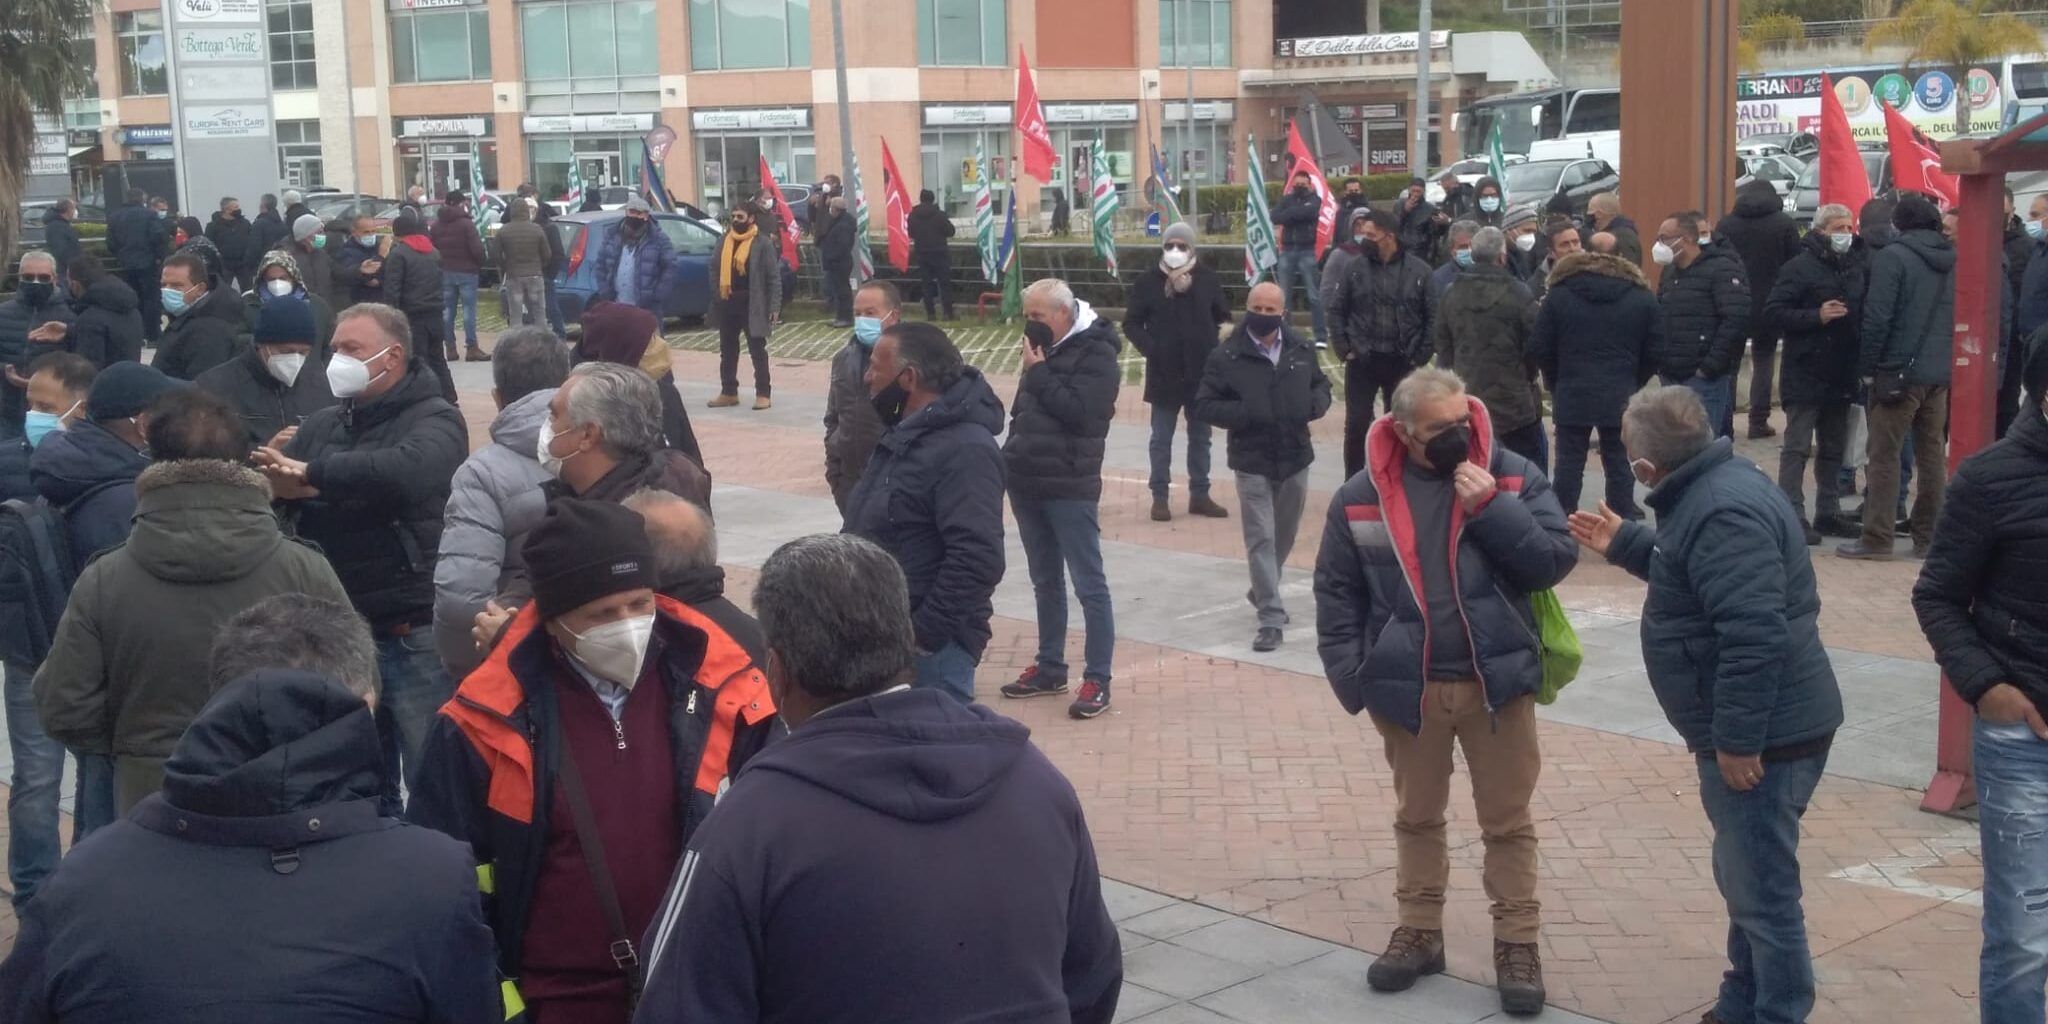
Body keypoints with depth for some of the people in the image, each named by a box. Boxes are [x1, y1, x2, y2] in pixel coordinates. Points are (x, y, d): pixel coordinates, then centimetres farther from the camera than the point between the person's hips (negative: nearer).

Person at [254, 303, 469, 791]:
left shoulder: (434, 421, -5)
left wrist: (313, 475, -18)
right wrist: (281, 485, -18)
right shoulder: (322, 426, 14)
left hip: (416, 637, -6)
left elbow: (406, 469, -27)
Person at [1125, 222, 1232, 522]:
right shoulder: (1148, 280, -4)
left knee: (1200, 437, 12)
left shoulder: (1206, 278, 0)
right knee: (1161, 438, 6)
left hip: (1201, 372, 2)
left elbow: (1222, 317, 6)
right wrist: (1149, 348, -16)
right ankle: (1159, 497, 13)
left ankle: (1200, 495, 22)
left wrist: (1215, 349, -9)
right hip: (1164, 373, -2)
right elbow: (1132, 323, -1)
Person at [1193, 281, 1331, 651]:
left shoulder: (1301, 349, 3)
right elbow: (1204, 405, -7)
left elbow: (1322, 386, 17)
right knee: (1261, 540, -6)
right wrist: (1245, 414, -22)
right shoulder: (1226, 356, -8)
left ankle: (1263, 593, 43)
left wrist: (1313, 405, -7)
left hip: (1295, 457, 4)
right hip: (1252, 463, -4)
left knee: (1285, 536, 19)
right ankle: (1270, 620, -5)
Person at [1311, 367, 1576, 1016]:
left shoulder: (1514, 476, -5)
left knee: (1508, 822, 9)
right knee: (1417, 816, 17)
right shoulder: (1361, 496, -4)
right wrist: (1350, 677, -5)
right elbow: (1336, 593, 2)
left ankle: (1517, 944, 22)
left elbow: (1555, 561, -10)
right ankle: (1419, 932, 32)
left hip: (1497, 683, -1)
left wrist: (1493, 508, -20)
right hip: (1407, 688, 1)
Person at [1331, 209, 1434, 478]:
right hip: (1362, 362, 0)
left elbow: (1432, 317, -1)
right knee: (1356, 424, 2)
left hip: (1402, 364, 0)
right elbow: (1337, 312, 5)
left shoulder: (1419, 271, -2)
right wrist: (1344, 350, -4)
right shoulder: (1356, 268, 1)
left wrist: (1421, 356, -7)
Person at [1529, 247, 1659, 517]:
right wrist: (1632, 384, 15)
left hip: (1572, 396, -1)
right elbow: (1653, 353, 3)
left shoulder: (1558, 296, 2)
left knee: (1569, 464, 6)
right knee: (1619, 464, 8)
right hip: (1621, 398, 1)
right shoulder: (1642, 299, 5)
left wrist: (1557, 384, 13)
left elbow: (1538, 350, 0)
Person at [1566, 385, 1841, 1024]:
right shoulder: (1718, 484, 10)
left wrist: (1736, 740, -27)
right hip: (1764, 726, 11)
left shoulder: (1722, 514, -25)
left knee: (1762, 891, -1)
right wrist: (1626, 545, 25)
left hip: (1764, 736, -11)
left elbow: (1755, 635, -31)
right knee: (1746, 879, 22)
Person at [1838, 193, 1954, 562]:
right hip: (1941, 373, 6)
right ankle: (1929, 538, 14)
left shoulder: (1892, 256, -9)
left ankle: (1877, 539, -2)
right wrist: (1947, 359, 15)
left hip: (1899, 370, -6)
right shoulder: (1952, 258, 10)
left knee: (1884, 456, -2)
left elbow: (1877, 318, -14)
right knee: (1933, 455, 10)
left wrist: (1867, 367, -8)